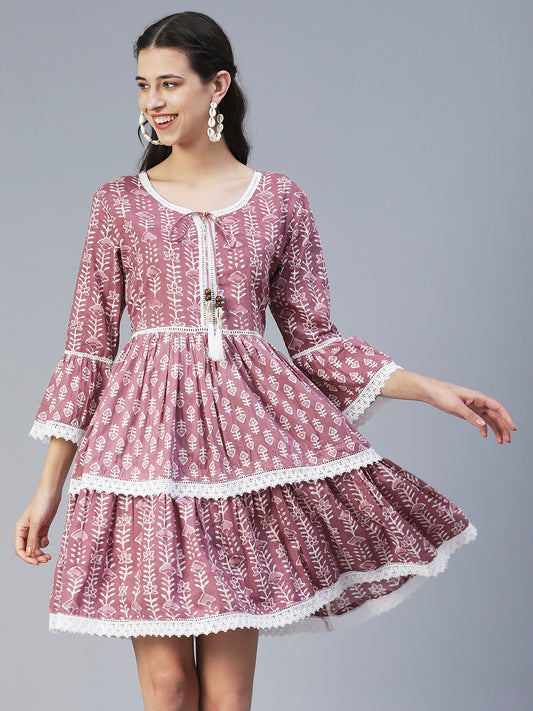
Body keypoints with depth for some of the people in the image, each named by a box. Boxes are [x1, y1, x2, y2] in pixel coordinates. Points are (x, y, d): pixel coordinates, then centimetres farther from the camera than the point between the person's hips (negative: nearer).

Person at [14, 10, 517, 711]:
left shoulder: (280, 200, 8)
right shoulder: (120, 201, 7)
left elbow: (315, 338, 11)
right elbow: (88, 347, 8)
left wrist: (429, 389, 1)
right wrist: (48, 487, 5)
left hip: (246, 429, 0)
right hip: (147, 438, 0)